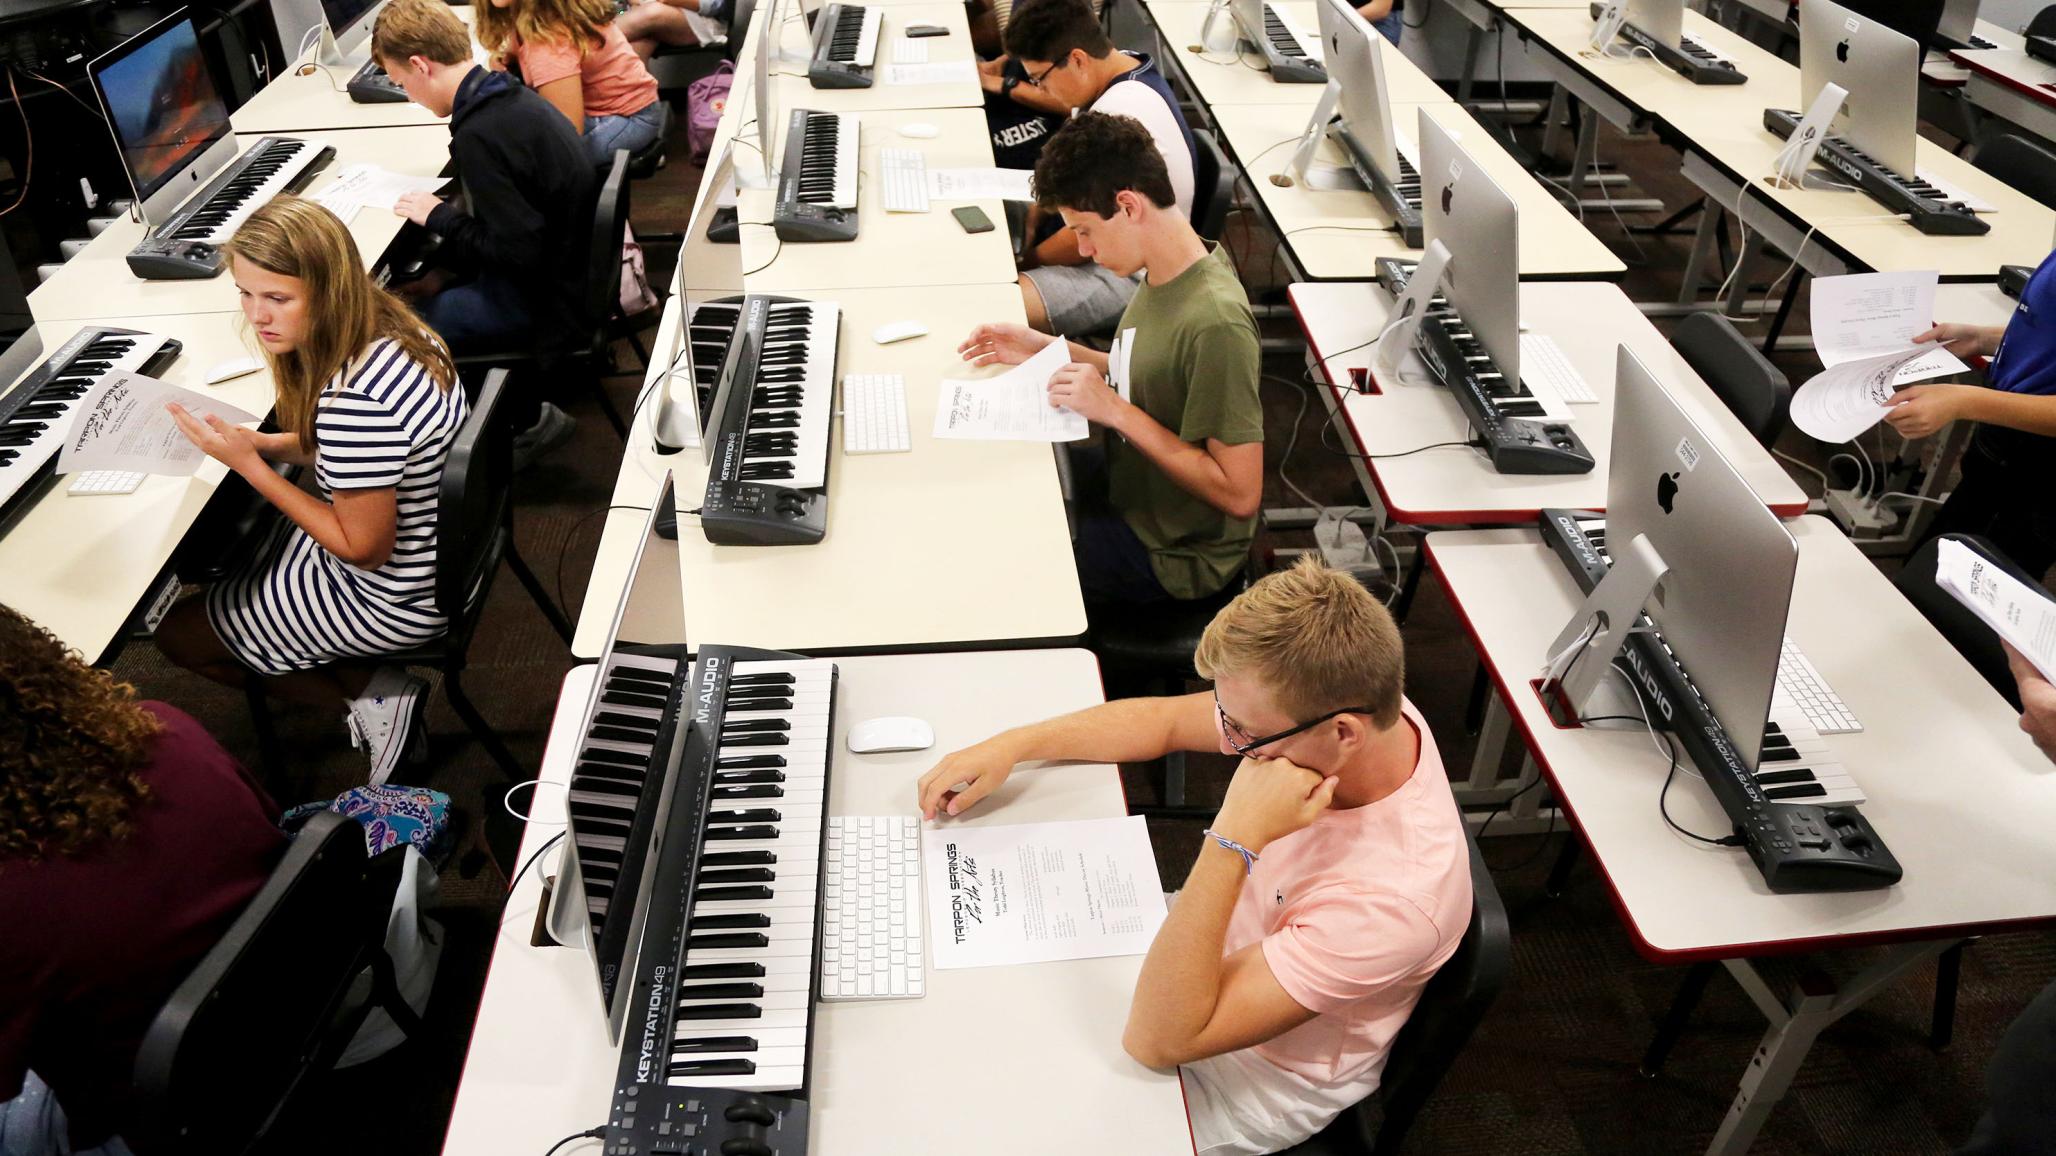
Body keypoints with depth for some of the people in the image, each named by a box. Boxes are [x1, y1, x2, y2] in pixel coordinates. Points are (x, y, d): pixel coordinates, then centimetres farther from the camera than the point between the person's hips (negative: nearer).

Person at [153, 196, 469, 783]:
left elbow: (364, 547, -25)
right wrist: (266, 444, -3)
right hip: (434, 542, 9)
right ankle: (368, 682, 17)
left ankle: (372, 691, 9)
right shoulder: (385, 330, -8)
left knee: (178, 635, 12)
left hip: (393, 594, -9)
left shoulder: (356, 400, -35)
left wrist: (248, 465, -21)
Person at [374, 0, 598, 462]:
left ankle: (526, 420, 16)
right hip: (570, 267, 9)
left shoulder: (479, 134, -25)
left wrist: (439, 218, -10)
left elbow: (518, 249, -25)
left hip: (546, 300, -9)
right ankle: (526, 416, 26)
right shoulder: (510, 97, 3)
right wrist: (448, 270, 11)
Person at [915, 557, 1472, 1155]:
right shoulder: (1344, 701, -22)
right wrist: (1014, 745, -11)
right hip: (1214, 948, 6)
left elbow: (1158, 1039, -37)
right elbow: (1165, 719, -3)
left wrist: (1233, 840, -45)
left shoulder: (1392, 896, -41)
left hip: (1258, 1077, -6)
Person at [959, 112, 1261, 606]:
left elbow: (1240, 493, -29)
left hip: (1170, 552, -8)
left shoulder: (1215, 324, -31)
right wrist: (1050, 350, 1)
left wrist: (1116, 411, -28)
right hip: (1130, 482, 8)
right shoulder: (1169, 273, -5)